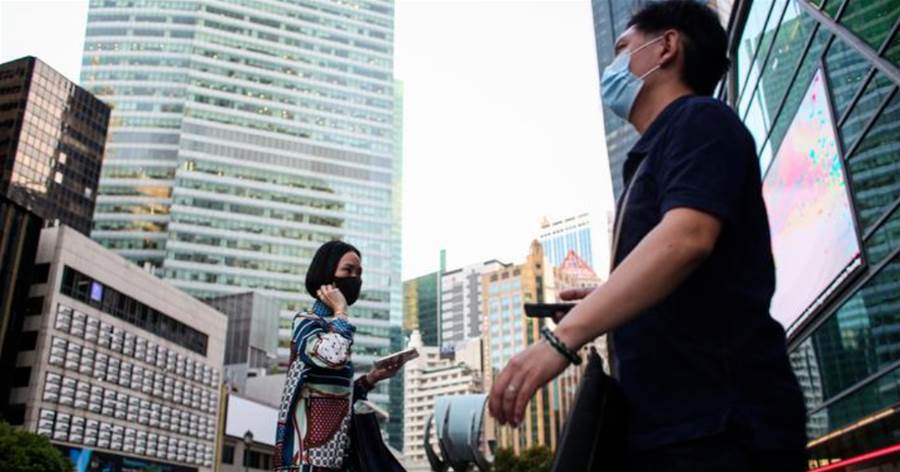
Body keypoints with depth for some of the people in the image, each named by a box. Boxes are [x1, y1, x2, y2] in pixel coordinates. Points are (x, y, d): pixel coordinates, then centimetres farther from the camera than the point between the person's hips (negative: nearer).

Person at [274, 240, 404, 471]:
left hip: (334, 452, 8)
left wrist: (372, 378, 7)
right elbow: (335, 356, -30)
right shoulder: (306, 321, -7)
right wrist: (340, 311, -13)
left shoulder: (331, 326, 17)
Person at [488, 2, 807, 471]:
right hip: (667, 425, 9)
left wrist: (561, 337, -30)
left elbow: (685, 239, -23)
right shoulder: (655, 154, 25)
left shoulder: (700, 120, -3)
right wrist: (606, 305, 16)